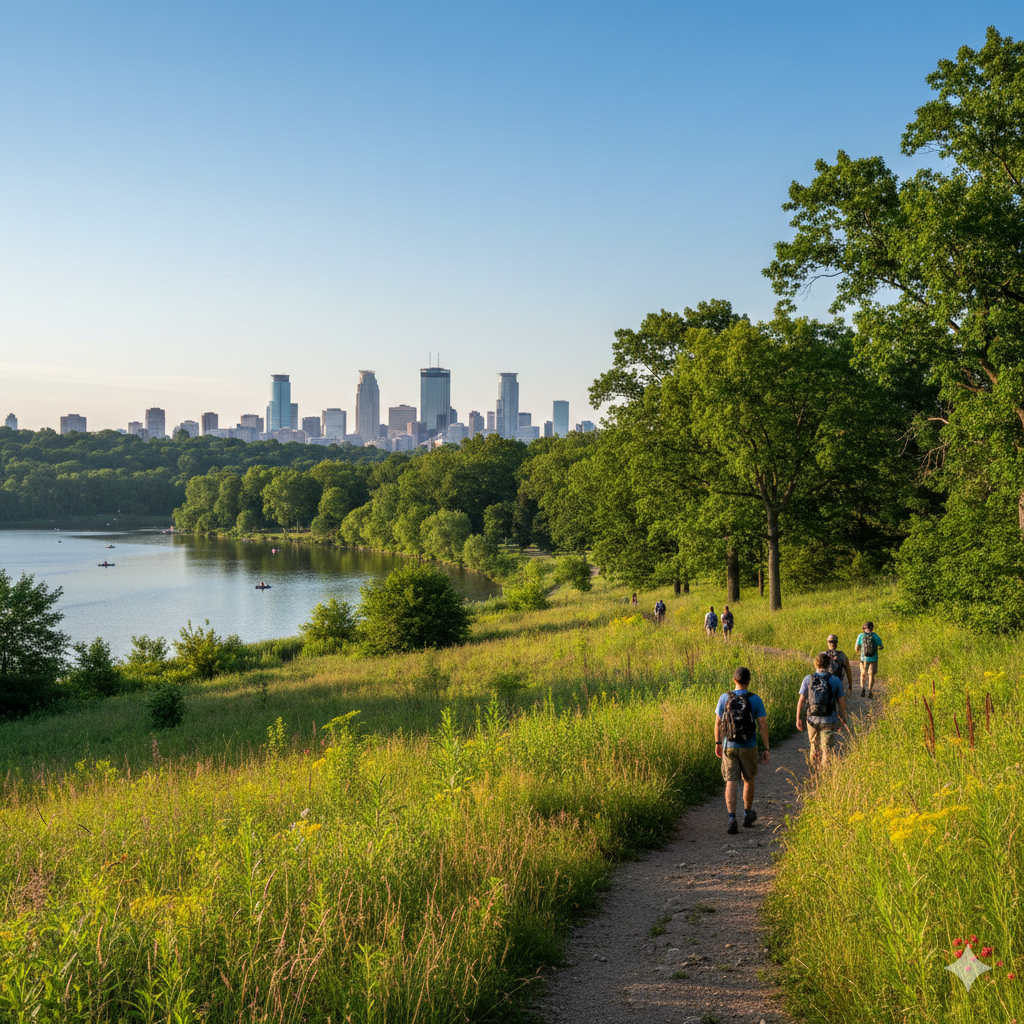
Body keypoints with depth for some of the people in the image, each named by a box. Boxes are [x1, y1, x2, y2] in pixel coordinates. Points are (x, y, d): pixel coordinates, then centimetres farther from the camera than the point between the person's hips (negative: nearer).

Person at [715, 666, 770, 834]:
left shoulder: (724, 698, -3)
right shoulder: (755, 700, -7)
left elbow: (718, 722, 3)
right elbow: (763, 725, -7)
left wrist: (718, 743, 16)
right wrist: (766, 749, 0)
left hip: (729, 747, 0)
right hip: (749, 747, 0)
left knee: (731, 783, -1)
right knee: (748, 780, 20)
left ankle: (731, 819, -17)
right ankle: (748, 815, 35)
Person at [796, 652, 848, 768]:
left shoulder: (808, 679, -7)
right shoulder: (835, 680, -8)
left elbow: (801, 700, -6)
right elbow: (842, 701, -2)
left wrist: (798, 718, 1)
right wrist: (843, 717, 12)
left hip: (812, 719, 2)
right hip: (829, 721, -2)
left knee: (814, 748, 18)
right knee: (826, 749, 4)